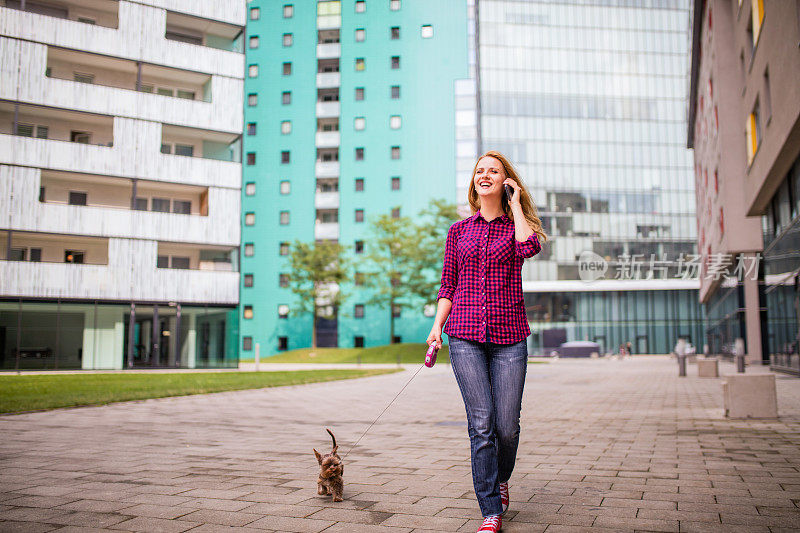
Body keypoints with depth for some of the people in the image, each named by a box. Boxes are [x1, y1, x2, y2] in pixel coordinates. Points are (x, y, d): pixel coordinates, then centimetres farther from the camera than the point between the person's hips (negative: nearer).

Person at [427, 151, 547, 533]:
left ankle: (501, 478, 32)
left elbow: (529, 246, -16)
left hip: (509, 336, 0)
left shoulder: (516, 224, 9)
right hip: (465, 336, 1)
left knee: (507, 425, 0)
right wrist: (437, 325, 0)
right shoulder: (459, 231, 14)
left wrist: (515, 202, -2)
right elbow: (448, 286, 14)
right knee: (481, 423, -6)